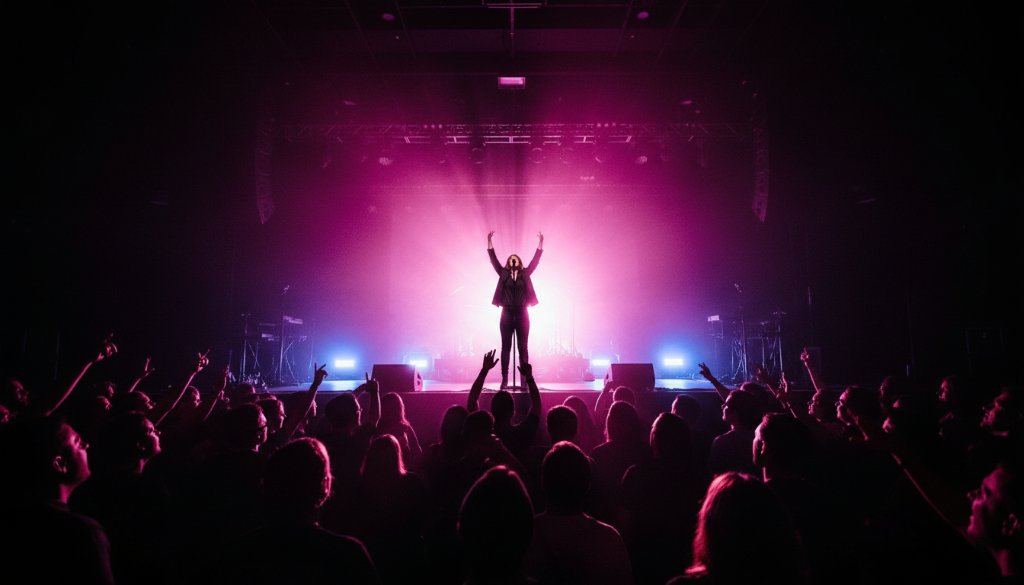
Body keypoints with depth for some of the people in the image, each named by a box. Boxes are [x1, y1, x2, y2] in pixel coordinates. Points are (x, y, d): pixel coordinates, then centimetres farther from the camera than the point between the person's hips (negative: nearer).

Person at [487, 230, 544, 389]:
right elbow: (493, 259, 0)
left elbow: (535, 260, 3)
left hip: (522, 314, 0)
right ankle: (504, 379, 5)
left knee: (522, 348, 3)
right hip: (507, 314, 0)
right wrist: (489, 241, -9)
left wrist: (541, 243, -6)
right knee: (505, 347, 2)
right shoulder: (503, 273, 8)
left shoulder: (525, 273, 9)